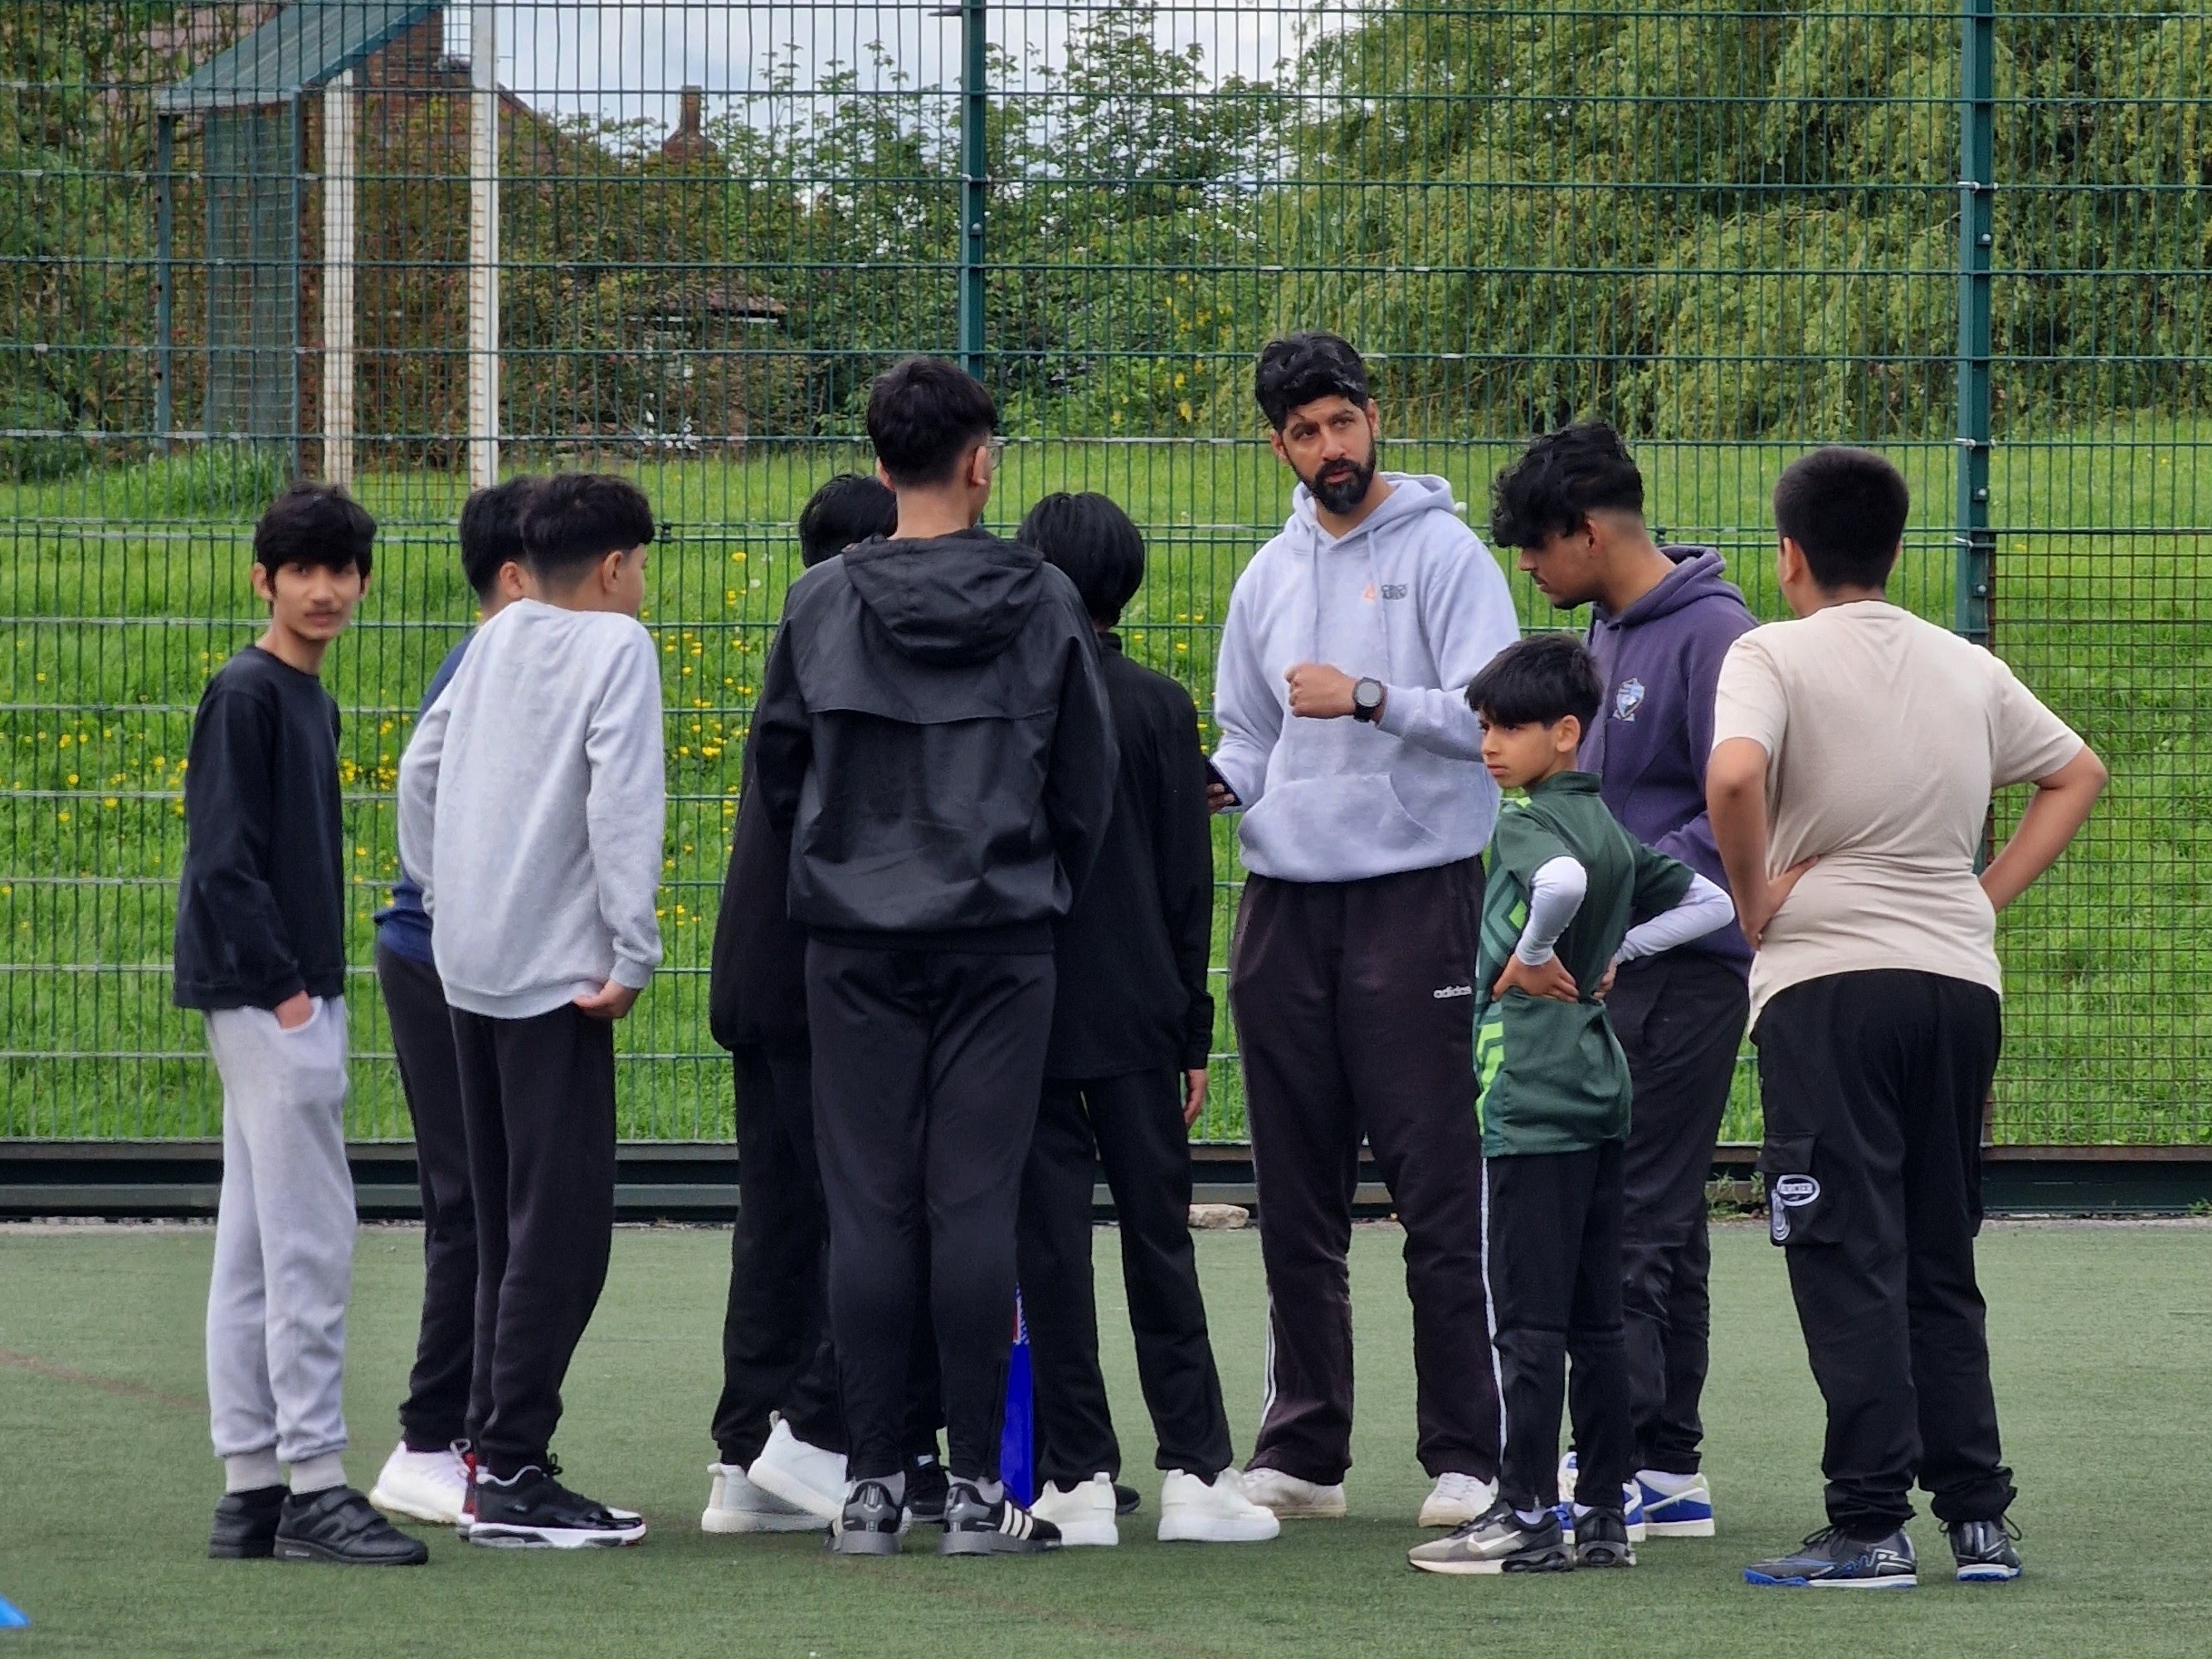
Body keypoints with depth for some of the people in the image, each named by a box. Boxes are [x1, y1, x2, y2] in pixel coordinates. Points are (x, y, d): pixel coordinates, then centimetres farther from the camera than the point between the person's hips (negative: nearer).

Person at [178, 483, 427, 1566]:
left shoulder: (310, 700, 17)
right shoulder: (244, 694, -10)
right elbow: (223, 858, -16)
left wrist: (307, 985, 13)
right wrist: (280, 986, -19)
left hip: (294, 999, 9)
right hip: (264, 999, -9)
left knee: (255, 1248, 9)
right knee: (310, 1240, -11)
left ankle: (250, 1492, 10)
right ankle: (310, 1486, -11)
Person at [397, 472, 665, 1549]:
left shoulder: (499, 638, 11)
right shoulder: (616, 646, -9)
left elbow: (421, 768, 16)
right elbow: (622, 800, -17)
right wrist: (633, 954, -16)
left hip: (469, 966, 8)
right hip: (555, 971, -8)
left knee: (507, 1225, 15)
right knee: (560, 1229, -5)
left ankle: (496, 1446, 18)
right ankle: (511, 1476, -8)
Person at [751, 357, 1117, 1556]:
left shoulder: (820, 605, 0)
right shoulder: (1044, 603, -1)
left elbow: (777, 764, 8)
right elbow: (1087, 780, 6)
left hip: (855, 943, 1)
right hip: (1000, 939, -1)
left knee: (868, 1209, 2)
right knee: (977, 1206, 0)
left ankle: (869, 1484, 2)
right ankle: (976, 1485, 0)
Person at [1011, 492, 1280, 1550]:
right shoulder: (1159, 708, 0)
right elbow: (1189, 883, 1)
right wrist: (1192, 1033, 8)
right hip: (1135, 1022, 1)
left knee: (1049, 1249, 2)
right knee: (1160, 1242, 6)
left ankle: (1079, 1479, 0)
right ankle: (1195, 1472, 2)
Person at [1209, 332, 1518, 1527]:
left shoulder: (1443, 554, -2)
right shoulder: (1269, 577, 16)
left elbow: (1492, 714, -11)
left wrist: (1371, 696, -20)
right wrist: (1218, 783, 2)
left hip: (1416, 892, -6)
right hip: (1284, 901, 6)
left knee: (1439, 1192, -8)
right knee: (1296, 1203, 8)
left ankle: (1467, 1454, -6)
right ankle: (1302, 1450, 13)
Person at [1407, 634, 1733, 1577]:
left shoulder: (1528, 825, -12)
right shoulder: (1608, 826, 13)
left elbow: (1562, 880, -36)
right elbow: (1709, 903, 20)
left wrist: (1532, 957, -18)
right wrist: (1611, 956, 13)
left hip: (1531, 1102, -9)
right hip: (1601, 1096, 9)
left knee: (1528, 1320, -5)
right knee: (1595, 1320, 10)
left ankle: (1527, 1517, -4)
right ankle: (1603, 1514, 13)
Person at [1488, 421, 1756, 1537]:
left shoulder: (1711, 636, -14)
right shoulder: (1609, 631, 15)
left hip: (1683, 969, -10)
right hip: (1617, 967, 10)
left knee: (1627, 1220, -12)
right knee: (1658, 1222, 12)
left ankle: (1626, 1469, -12)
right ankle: (1668, 1467, 17)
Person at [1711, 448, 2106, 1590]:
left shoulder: (1775, 654, -5)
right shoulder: (1968, 668, 13)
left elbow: (1735, 773, -24)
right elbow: (2078, 775, 24)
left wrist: (1755, 896, -9)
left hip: (1827, 980, -5)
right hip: (1961, 979, 5)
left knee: (1849, 1262, -4)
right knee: (1941, 1262, 13)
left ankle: (1870, 1527, -8)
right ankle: (1978, 1518, 10)